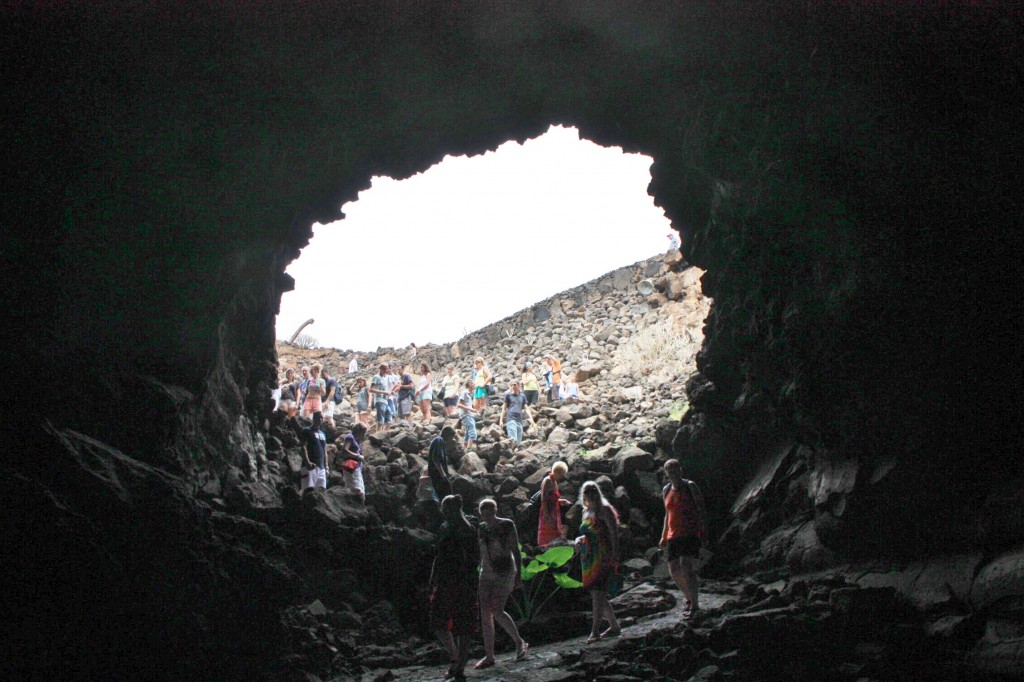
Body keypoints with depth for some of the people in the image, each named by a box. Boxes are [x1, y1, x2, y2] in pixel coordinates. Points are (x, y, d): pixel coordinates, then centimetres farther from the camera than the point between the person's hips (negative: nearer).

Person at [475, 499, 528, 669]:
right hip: (487, 573, 6)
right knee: (485, 613, -2)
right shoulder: (481, 528, 7)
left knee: (497, 611, -15)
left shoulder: (507, 525, -10)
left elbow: (516, 551, -9)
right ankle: (489, 656, 4)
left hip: (505, 572, -6)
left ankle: (519, 642, 6)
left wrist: (519, 575, -14)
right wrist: (480, 575, 15)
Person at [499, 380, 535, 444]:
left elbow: (526, 408, 10)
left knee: (518, 441, 3)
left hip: (519, 420, 4)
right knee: (513, 440, -19)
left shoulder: (522, 396, 15)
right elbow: (504, 408, 8)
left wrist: (531, 419, -4)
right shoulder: (508, 395, 7)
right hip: (511, 419, -4)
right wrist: (501, 420, 1)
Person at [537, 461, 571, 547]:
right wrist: (547, 516, -23)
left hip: (554, 514, 10)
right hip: (548, 515, -10)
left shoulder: (554, 482, 14)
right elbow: (543, 500, -19)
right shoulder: (547, 481, -14)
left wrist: (561, 501, 8)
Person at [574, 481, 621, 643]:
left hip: (603, 557, -9)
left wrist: (615, 556, -19)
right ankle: (615, 626, 23)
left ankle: (595, 632, -15)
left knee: (597, 593, -14)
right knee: (596, 594, 11)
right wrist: (579, 539, 5)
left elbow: (614, 533, -12)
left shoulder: (604, 509, -7)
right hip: (588, 557, 9)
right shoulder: (586, 511, 17)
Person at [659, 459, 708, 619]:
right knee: (674, 571, 4)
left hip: (690, 533, -6)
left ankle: (695, 604, -11)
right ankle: (689, 599, 25)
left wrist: (704, 532, -12)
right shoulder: (666, 490, 13)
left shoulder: (690, 486, -3)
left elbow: (701, 509, -4)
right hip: (673, 535, 6)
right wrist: (664, 537, 19)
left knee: (685, 567, -20)